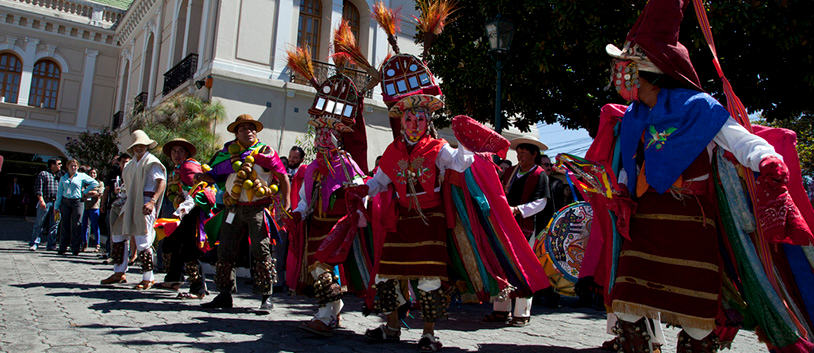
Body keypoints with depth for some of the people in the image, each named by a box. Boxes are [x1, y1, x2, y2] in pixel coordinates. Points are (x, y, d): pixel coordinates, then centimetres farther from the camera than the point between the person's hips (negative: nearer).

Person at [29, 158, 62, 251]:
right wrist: (41, 200, -16)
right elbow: (38, 188, -6)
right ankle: (34, 244, 5)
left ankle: (51, 244, 8)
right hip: (45, 202, -5)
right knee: (39, 224, -2)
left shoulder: (59, 176, 18)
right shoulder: (43, 174, 2)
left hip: (56, 203, 5)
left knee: (54, 225, 3)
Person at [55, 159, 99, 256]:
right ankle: (62, 248, 9)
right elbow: (59, 192, 15)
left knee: (76, 226, -4)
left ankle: (75, 249, -2)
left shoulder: (82, 176, 7)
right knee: (65, 226, 3)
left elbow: (95, 183, 4)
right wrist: (56, 207, 11)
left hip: (77, 202, -3)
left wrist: (85, 192, 1)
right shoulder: (63, 178, 15)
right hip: (65, 202, 3)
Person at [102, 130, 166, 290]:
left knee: (142, 241, -9)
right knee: (117, 235, 9)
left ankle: (148, 278, 0)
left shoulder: (152, 162, -5)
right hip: (130, 204, 9)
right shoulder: (131, 164, 21)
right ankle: (119, 273, 20)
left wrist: (152, 201, -27)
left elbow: (162, 182, -16)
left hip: (144, 204, -9)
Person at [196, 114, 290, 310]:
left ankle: (266, 295, 2)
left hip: (257, 208, -4)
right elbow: (216, 175, 15)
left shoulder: (265, 152, 1)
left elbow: (283, 177, 2)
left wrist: (285, 202, -5)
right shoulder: (229, 151, 12)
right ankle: (225, 294, 18)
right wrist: (203, 176, -6)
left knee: (261, 251, -6)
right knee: (225, 251, 6)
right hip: (233, 208, 4)